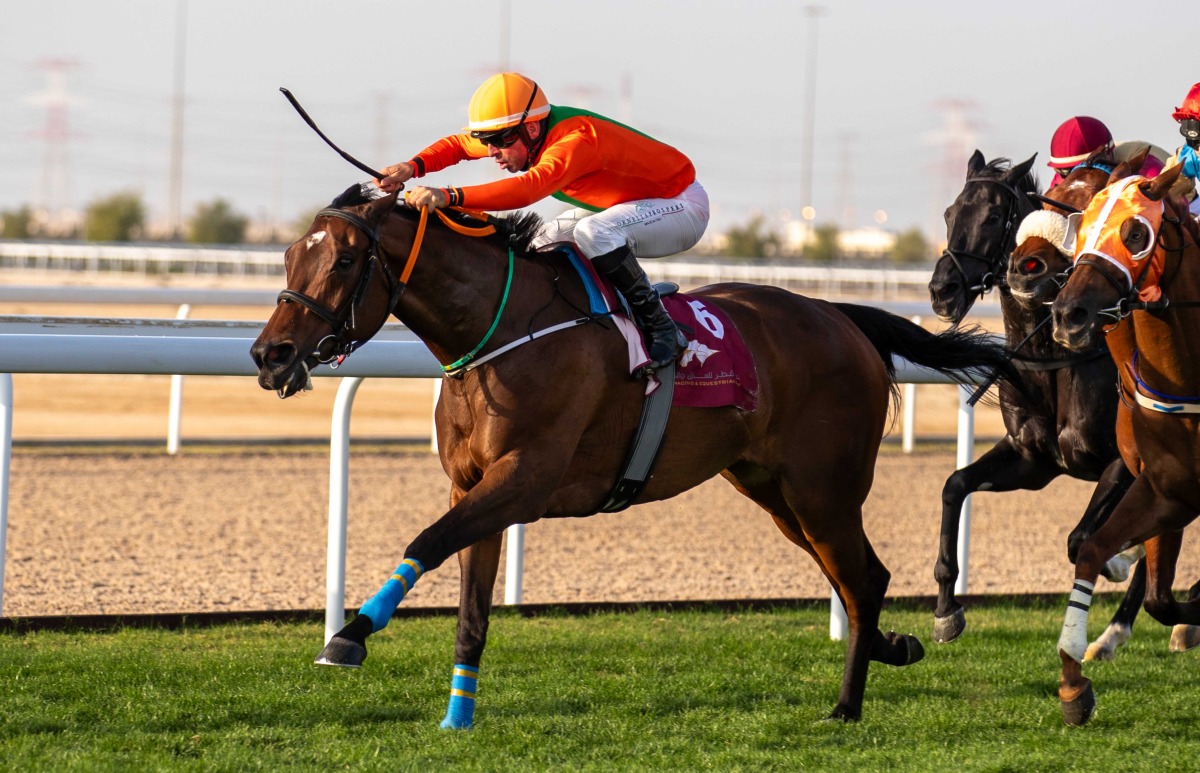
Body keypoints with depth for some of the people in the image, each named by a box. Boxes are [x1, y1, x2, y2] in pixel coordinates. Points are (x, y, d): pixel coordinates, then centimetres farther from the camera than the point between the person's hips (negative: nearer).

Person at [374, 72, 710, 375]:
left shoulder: (575, 140, -34)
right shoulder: (520, 134, -6)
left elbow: (529, 187, -49)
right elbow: (458, 144, 4)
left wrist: (448, 196, -57)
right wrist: (412, 168, -17)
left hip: (682, 204, -10)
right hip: (629, 206, 10)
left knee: (593, 233, -33)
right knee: (547, 242, 3)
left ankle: (662, 330, -23)